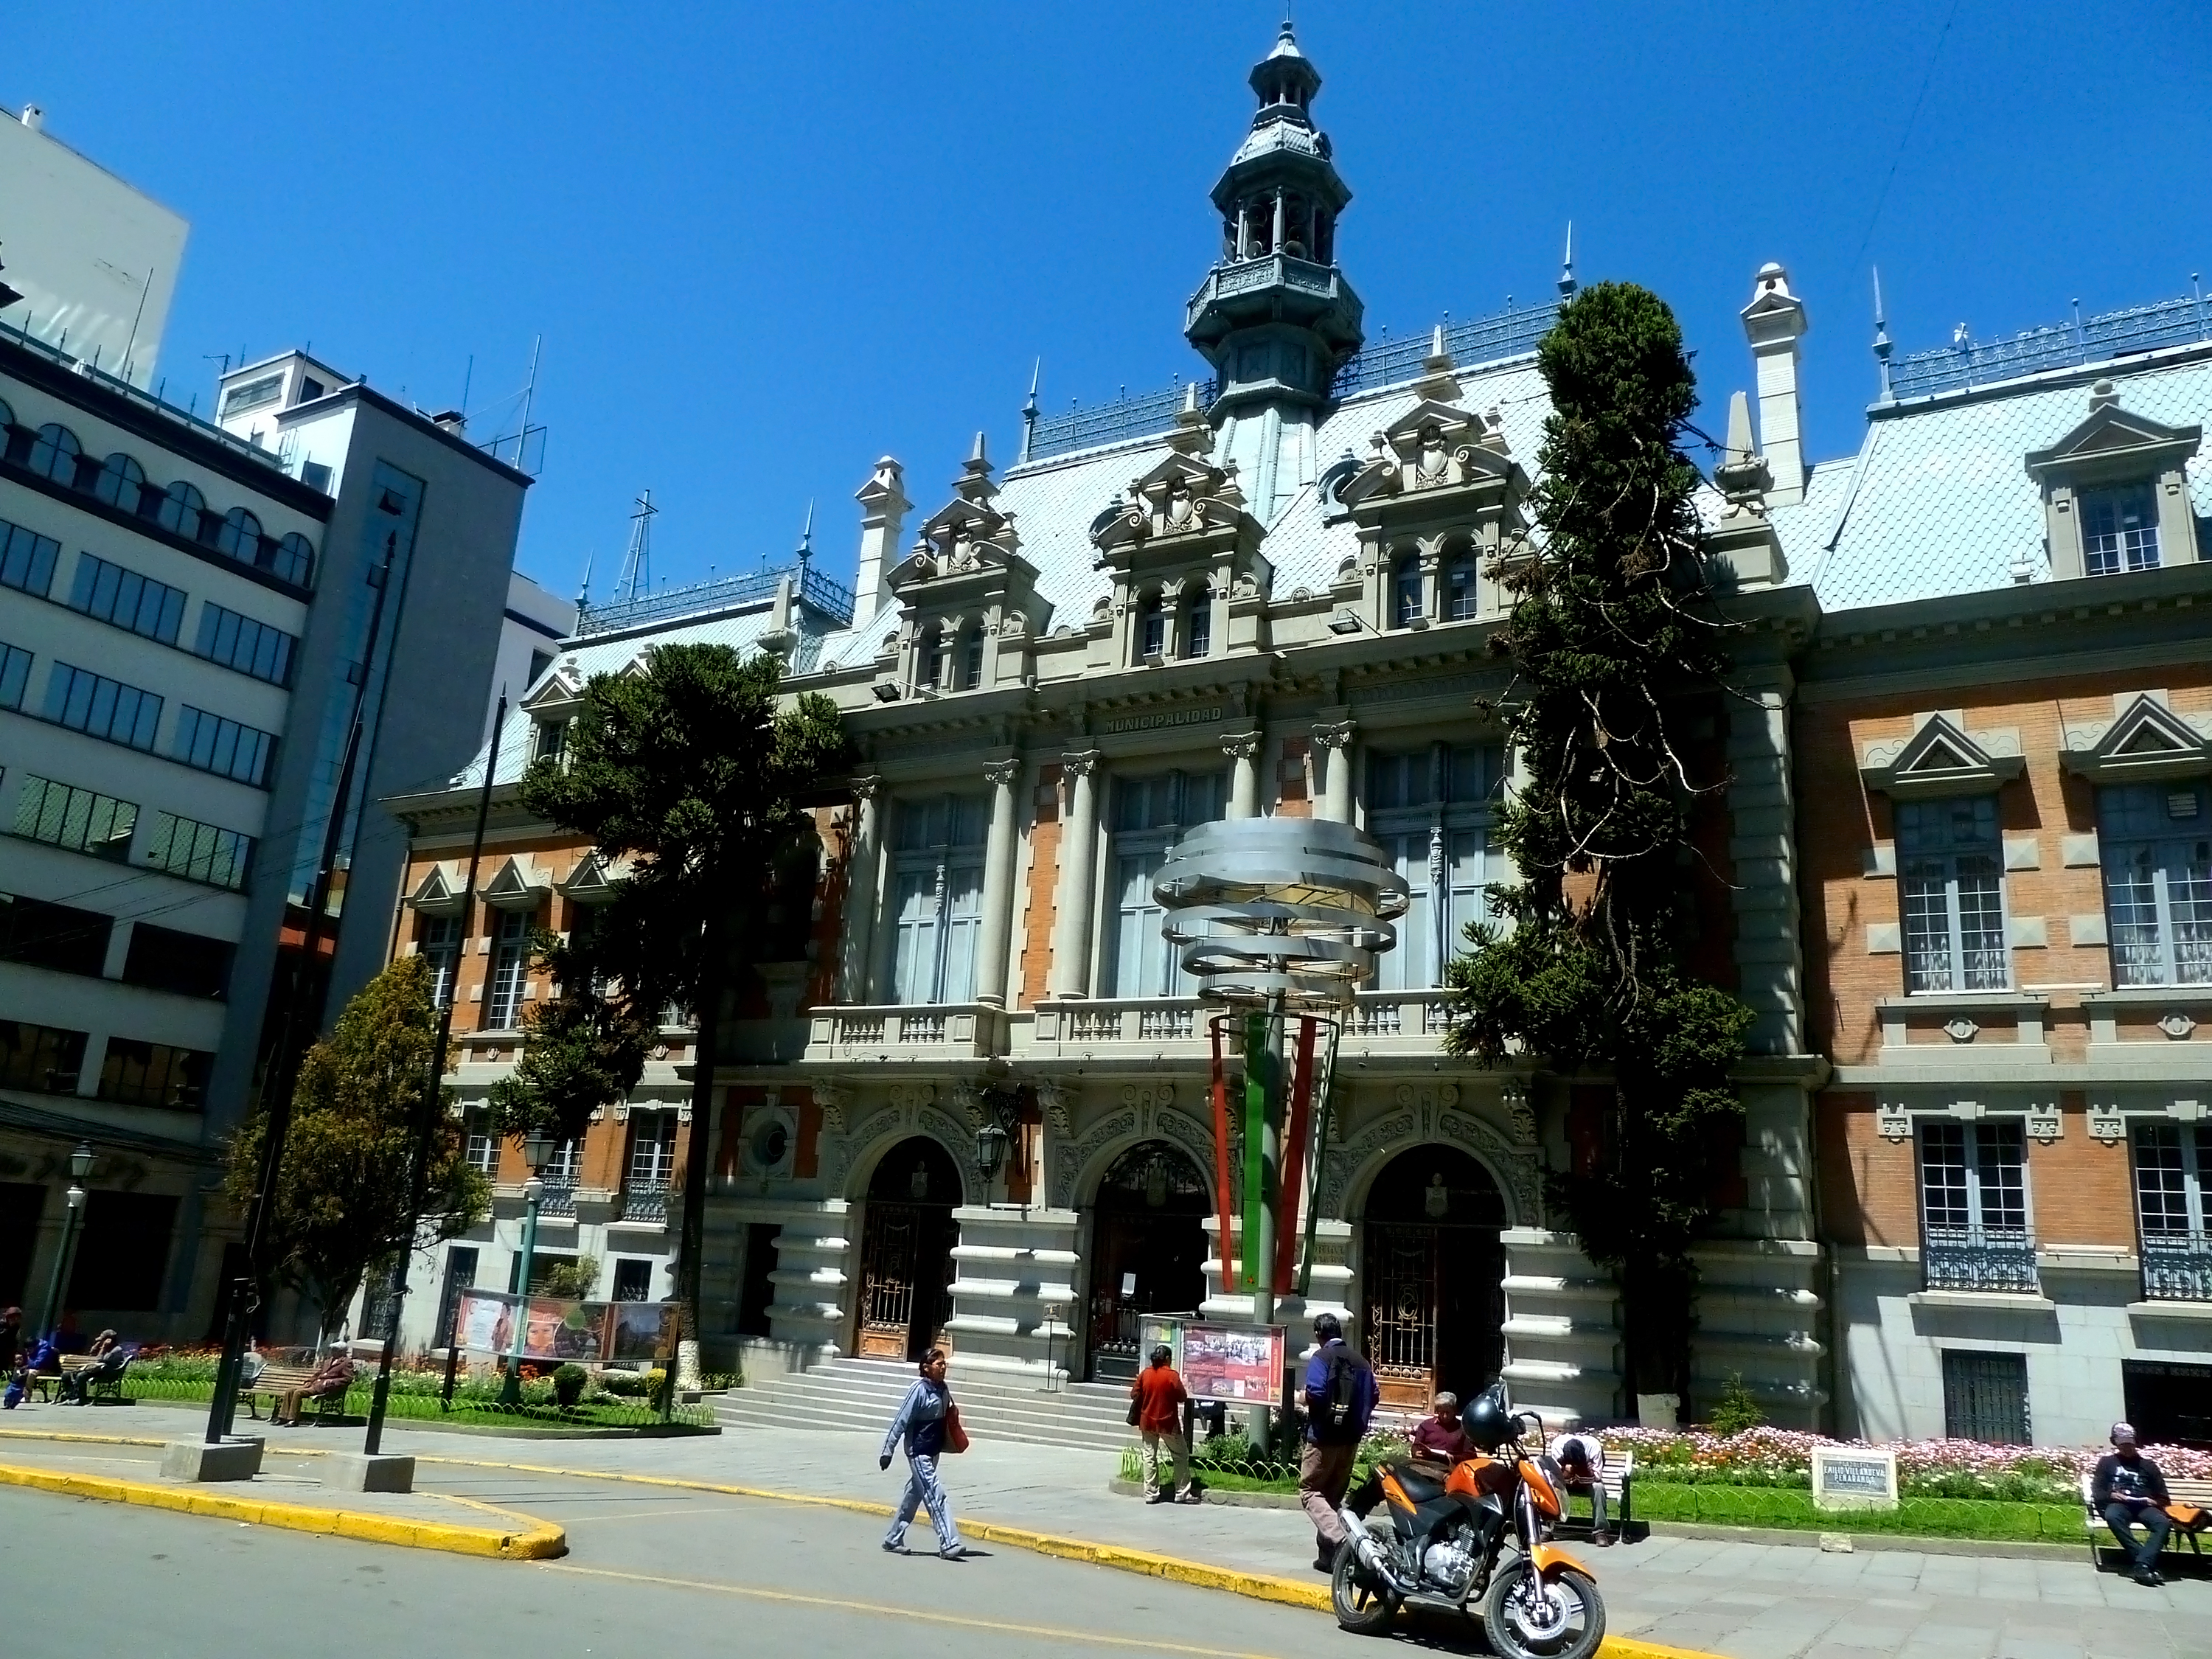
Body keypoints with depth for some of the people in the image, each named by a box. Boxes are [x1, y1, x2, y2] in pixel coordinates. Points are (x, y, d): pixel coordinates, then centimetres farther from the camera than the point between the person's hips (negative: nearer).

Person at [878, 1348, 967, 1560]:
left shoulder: (943, 1389, 4)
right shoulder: (919, 1390, -17)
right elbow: (901, 1421, -16)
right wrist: (888, 1451, -16)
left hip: (933, 1452, 8)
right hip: (919, 1452, -8)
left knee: (914, 1495, 16)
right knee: (936, 1496, -10)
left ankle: (893, 1539, 28)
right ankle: (949, 1544, -9)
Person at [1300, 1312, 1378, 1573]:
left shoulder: (1321, 1358, -10)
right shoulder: (1361, 1362, 10)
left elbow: (1315, 1394, -21)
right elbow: (1374, 1395, 8)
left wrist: (1306, 1400, -1)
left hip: (1324, 1436, -7)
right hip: (1351, 1439, 7)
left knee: (1310, 1492, -1)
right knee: (1334, 1495, 15)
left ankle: (1340, 1538, -22)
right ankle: (1326, 1556, 16)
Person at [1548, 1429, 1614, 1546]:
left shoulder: (1593, 1445, -31)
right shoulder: (1557, 1444, -28)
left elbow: (1598, 1476, -28)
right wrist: (1565, 1471, -43)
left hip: (1588, 1480, -1)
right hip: (1565, 1479, 1)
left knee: (1598, 1487, -34)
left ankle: (1600, 1531, -26)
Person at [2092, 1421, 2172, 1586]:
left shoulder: (2148, 1465, 26)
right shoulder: (2107, 1462, 23)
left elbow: (2163, 1497, 20)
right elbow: (2097, 1492, 14)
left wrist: (2155, 1502, -4)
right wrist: (2111, 1495, -9)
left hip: (2144, 1506, 2)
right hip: (2118, 1504, -2)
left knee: (2163, 1522, -35)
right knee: (2113, 1517, -40)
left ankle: (2142, 1565, -46)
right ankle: (2148, 1563, -44)